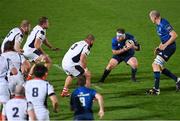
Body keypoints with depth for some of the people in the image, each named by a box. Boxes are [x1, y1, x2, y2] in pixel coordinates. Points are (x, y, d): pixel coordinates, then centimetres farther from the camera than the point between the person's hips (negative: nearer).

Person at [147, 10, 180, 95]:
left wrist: (165, 45, -21)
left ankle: (156, 89, -15)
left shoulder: (164, 24, -18)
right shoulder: (158, 25, 14)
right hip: (165, 47, 11)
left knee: (156, 65, -15)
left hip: (169, 47, -11)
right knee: (157, 66, 11)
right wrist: (159, 47, 15)